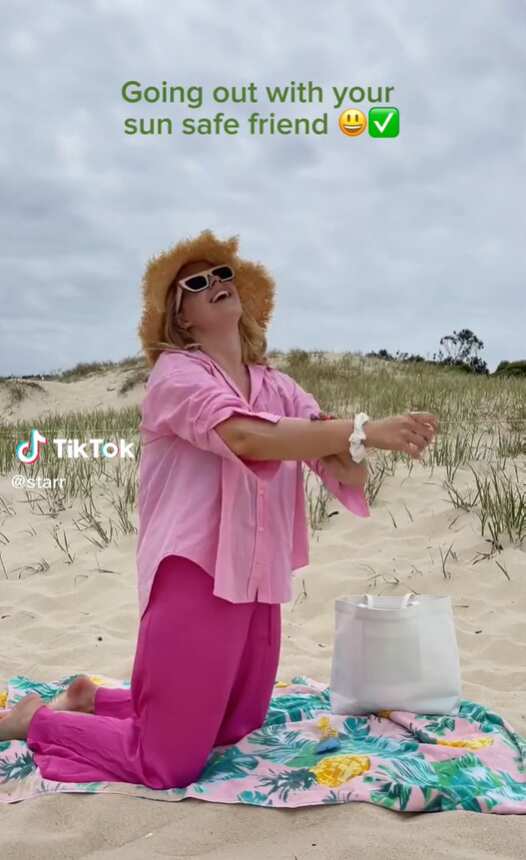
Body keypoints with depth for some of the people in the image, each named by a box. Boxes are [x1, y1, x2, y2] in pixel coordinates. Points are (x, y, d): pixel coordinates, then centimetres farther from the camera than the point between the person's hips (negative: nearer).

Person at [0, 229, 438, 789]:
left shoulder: (278, 386, 8)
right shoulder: (175, 371, -10)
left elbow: (349, 475, -1)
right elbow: (248, 436, -30)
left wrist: (337, 446, -24)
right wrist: (364, 430, -31)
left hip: (256, 581, 7)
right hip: (195, 576, -7)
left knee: (238, 728, 20)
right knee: (169, 764, -4)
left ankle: (93, 700, 36)